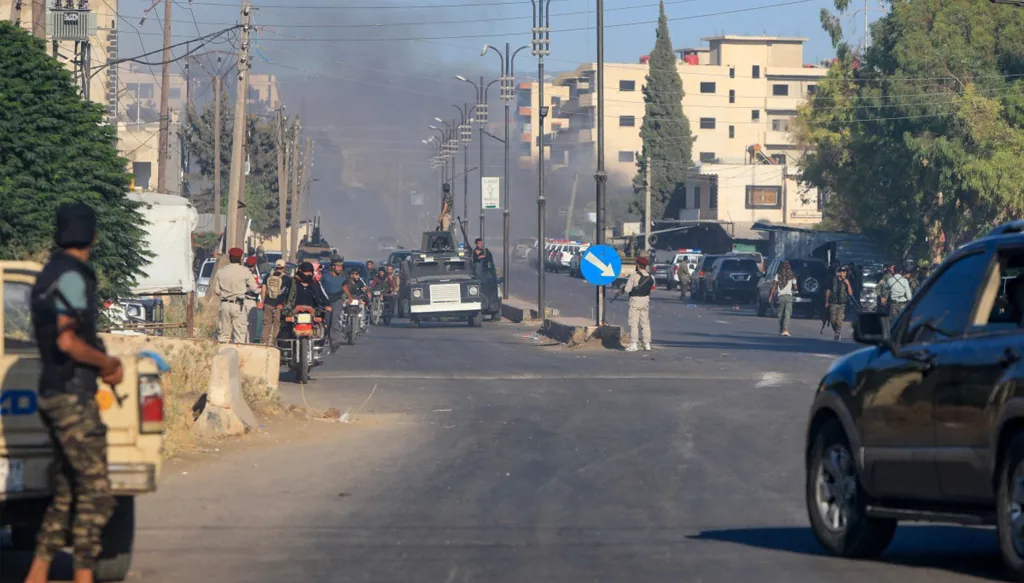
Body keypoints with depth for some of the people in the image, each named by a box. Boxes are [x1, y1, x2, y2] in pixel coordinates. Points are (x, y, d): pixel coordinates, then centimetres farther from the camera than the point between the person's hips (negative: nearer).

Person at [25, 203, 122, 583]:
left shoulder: (48, 277, 16)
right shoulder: (72, 277, -15)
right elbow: (67, 341, -23)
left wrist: (103, 365, 12)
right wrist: (107, 362, -8)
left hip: (53, 393, 10)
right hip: (73, 398, -10)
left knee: (66, 494, 12)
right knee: (96, 494, -8)